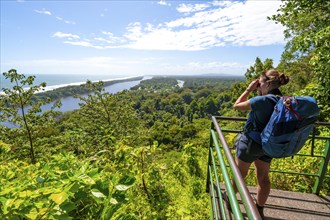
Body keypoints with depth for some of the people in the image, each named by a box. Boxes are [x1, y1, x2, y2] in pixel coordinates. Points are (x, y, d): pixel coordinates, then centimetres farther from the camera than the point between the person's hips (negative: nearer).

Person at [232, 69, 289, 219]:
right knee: (263, 177, 18)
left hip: (250, 142, -6)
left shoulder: (261, 100, -25)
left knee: (239, 174, 15)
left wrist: (248, 90, -10)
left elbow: (236, 106, -14)